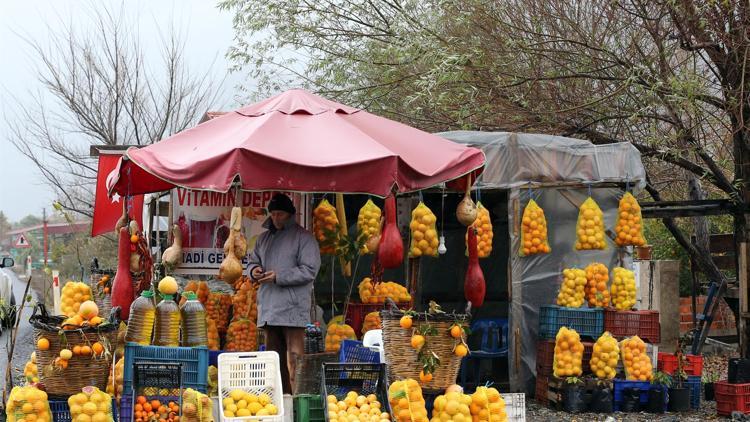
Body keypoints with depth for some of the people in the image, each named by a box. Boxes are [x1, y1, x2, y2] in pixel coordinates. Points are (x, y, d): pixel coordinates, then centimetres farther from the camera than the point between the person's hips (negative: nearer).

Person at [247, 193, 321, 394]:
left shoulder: (303, 237, -2)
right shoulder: (264, 238, 19)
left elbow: (309, 270, -10)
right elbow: (253, 261, 26)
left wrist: (279, 277, -15)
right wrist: (254, 270, 1)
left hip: (292, 309, -7)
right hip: (268, 308, 7)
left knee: (294, 359, -11)